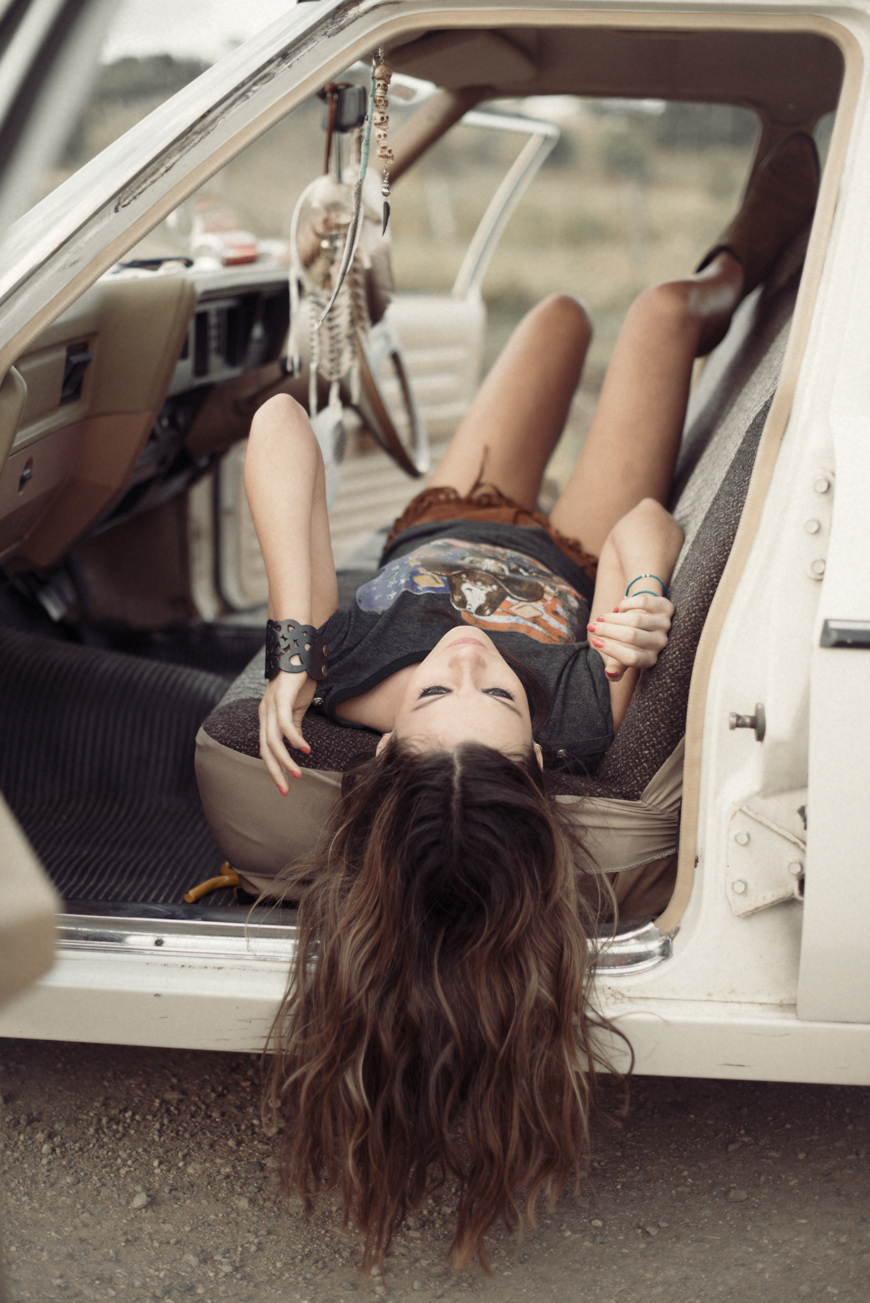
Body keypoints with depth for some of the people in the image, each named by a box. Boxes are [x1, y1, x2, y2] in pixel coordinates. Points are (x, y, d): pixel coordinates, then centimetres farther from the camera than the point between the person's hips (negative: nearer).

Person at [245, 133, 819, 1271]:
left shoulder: (340, 677, -46)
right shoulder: (583, 718, -47)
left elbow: (279, 425, -48)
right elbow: (643, 525, -33)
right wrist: (641, 599, -51)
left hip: (438, 529, 3)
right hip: (570, 561, -2)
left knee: (565, 312, 20)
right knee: (661, 310, 9)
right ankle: (733, 272, 50)